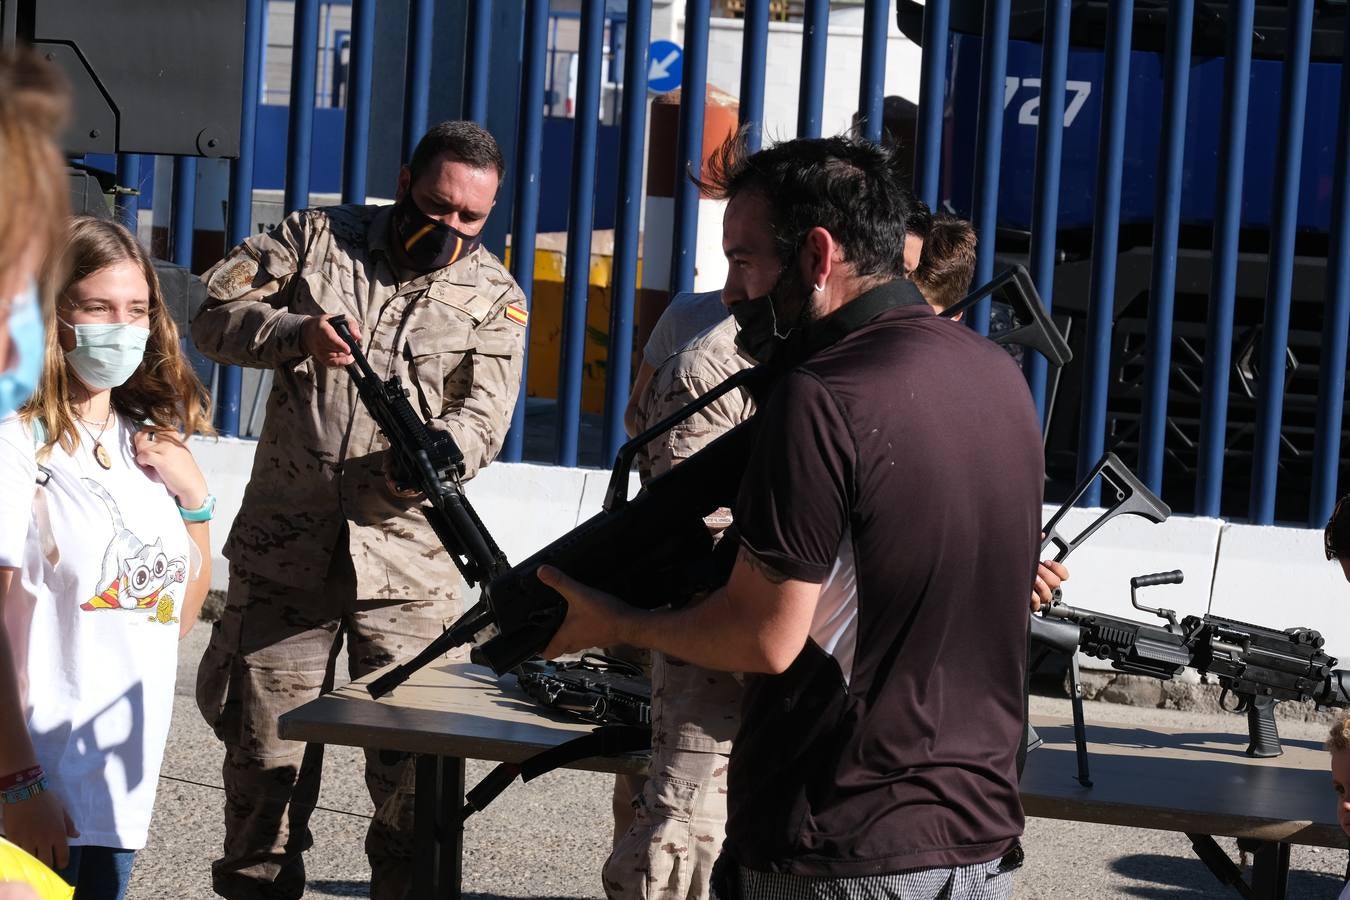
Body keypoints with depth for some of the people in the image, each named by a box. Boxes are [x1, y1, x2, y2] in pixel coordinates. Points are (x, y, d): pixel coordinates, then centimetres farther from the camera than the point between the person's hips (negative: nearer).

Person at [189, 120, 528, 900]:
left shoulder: (495, 298, 4)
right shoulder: (318, 238, 6)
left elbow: (482, 415, -7)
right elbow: (216, 315, 3)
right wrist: (297, 331, -15)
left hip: (408, 563, 0)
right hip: (282, 550, 1)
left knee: (416, 761, 0)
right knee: (267, 748, 8)